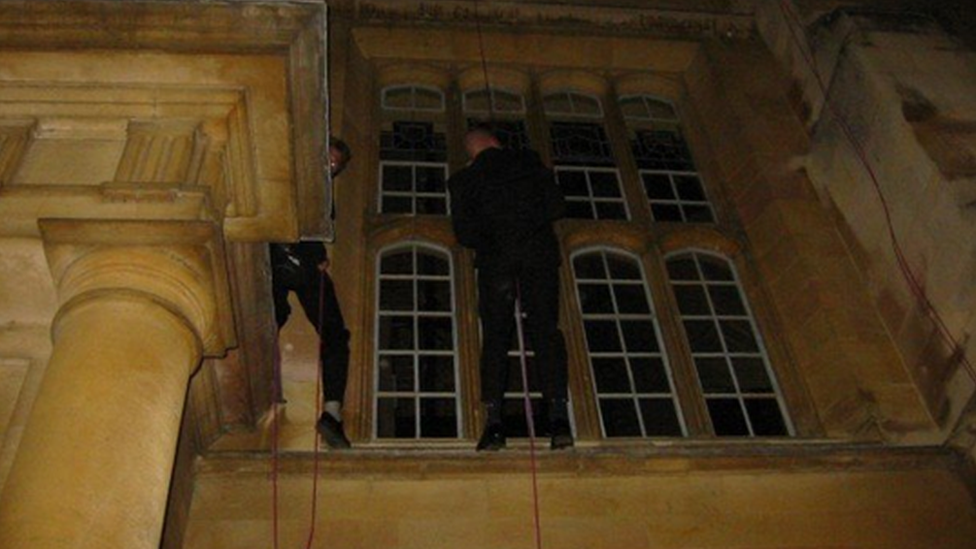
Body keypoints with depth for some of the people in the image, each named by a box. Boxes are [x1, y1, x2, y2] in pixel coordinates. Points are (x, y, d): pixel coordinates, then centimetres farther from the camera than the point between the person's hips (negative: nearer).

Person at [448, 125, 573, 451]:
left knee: (495, 336, 0)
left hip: (495, 257, 0)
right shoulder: (529, 162, 15)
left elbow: (463, 232, 4)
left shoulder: (463, 181, 14)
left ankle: (494, 420, -13)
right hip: (539, 251, 1)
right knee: (545, 329, -3)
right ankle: (558, 415, -16)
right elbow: (557, 206, 9)